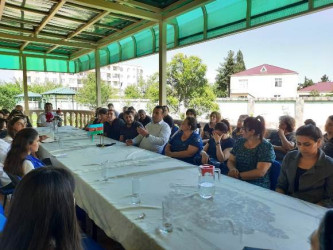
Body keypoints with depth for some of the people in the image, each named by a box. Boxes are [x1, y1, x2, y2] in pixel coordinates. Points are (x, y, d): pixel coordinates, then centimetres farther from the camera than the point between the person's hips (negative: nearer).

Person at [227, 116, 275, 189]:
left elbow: (260, 172, -18)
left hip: (257, 186, -5)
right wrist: (233, 169, -13)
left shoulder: (266, 147, -9)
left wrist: (238, 175, -19)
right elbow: (231, 161, 10)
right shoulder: (239, 142, 8)